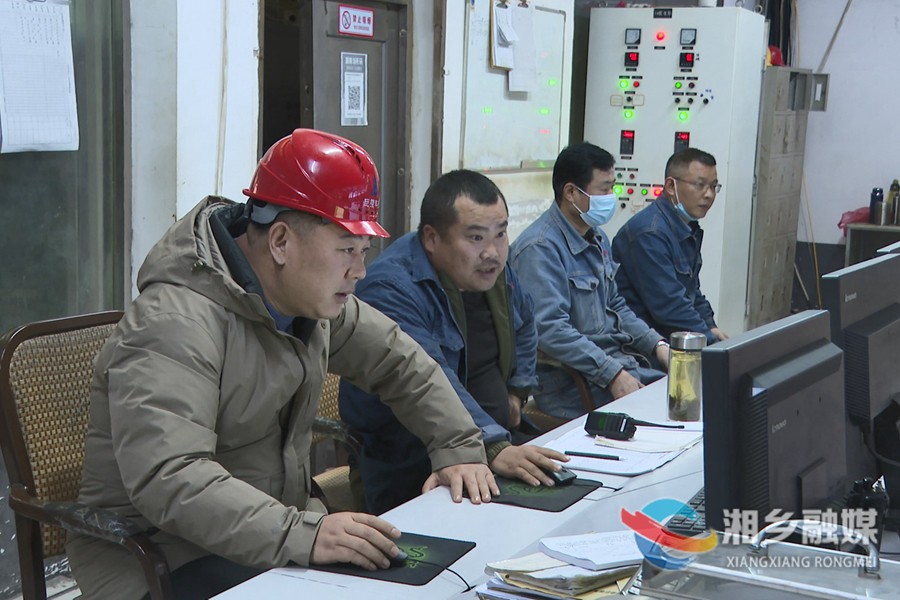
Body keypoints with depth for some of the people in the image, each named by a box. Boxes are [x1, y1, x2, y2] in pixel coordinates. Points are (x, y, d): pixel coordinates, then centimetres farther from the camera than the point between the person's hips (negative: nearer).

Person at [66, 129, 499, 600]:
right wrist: (300, 536, -44)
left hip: (275, 528, 8)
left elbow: (401, 361, 19)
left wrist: (458, 449, 7)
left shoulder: (314, 297, 5)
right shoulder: (176, 324, -24)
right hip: (163, 556, -8)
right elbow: (167, 478, -36)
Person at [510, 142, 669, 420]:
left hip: (617, 358, 9)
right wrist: (613, 374, -26)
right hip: (570, 382, -9)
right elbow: (550, 328, -24)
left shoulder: (597, 238, 16)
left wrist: (657, 344, 8)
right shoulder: (540, 248, -16)